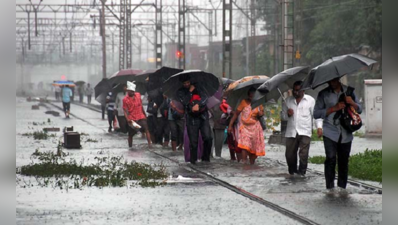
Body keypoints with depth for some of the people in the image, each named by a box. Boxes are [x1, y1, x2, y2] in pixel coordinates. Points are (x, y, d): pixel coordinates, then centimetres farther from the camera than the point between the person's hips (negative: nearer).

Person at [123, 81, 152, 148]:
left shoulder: (138, 95, 5)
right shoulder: (125, 99, -6)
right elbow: (125, 111, -8)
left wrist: (144, 114, 20)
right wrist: (128, 119, -21)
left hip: (141, 117, 2)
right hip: (132, 119, -2)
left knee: (146, 129, -18)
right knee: (130, 134, 6)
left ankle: (149, 143, -24)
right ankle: (130, 147, 19)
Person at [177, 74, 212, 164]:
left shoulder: (197, 88, 11)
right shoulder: (180, 92, 7)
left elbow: (205, 97, -2)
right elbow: (184, 102, -10)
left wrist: (198, 105, -19)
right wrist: (190, 92, -7)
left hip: (203, 116, 1)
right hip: (192, 119, -1)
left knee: (208, 138, -11)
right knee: (193, 141, -3)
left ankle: (206, 158, 2)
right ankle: (193, 160, 9)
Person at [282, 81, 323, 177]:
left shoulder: (310, 100, 6)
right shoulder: (288, 101, 13)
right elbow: (283, 116, 19)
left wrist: (319, 126, -9)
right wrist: (287, 114, -4)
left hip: (305, 132, -3)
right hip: (291, 132, 3)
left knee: (303, 153, -13)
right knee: (289, 153, 2)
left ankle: (302, 172, -5)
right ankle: (292, 171, 19)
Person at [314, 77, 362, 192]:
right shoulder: (323, 94, 4)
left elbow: (359, 109, 13)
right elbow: (316, 114, -1)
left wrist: (352, 103, -10)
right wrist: (334, 108, -11)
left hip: (346, 134, 2)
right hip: (330, 133, -2)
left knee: (344, 161, 4)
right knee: (331, 159, -14)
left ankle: (342, 187, 14)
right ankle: (330, 188, -10)